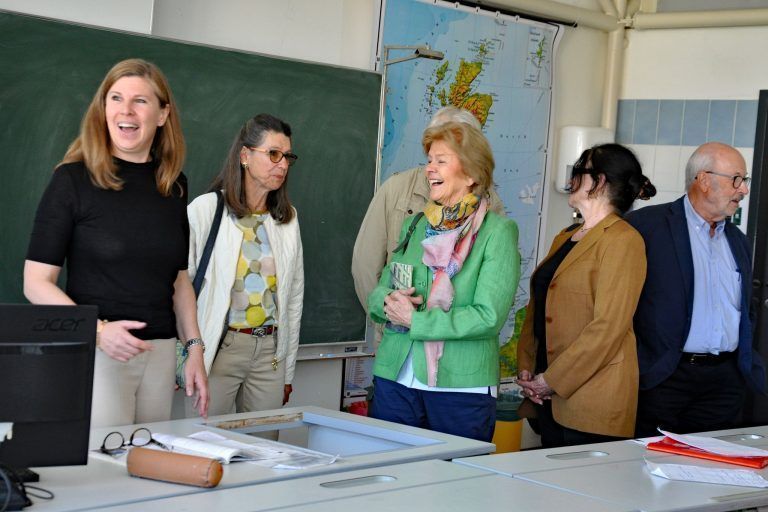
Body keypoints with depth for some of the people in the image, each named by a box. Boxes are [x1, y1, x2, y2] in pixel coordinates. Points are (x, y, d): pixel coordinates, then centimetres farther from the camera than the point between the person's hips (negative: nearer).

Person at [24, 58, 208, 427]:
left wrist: (195, 348, 8)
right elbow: (37, 281, -8)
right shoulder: (74, 179, -4)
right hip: (95, 353, -5)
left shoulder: (173, 186, 10)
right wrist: (97, 331, -21)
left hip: (160, 353, 5)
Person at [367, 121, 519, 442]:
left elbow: (489, 317, -13)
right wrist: (389, 301, -9)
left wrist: (415, 319, -13)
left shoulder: (497, 231, -4)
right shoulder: (414, 225, 14)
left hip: (462, 386, -5)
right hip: (395, 377, 5)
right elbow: (378, 294, 15)